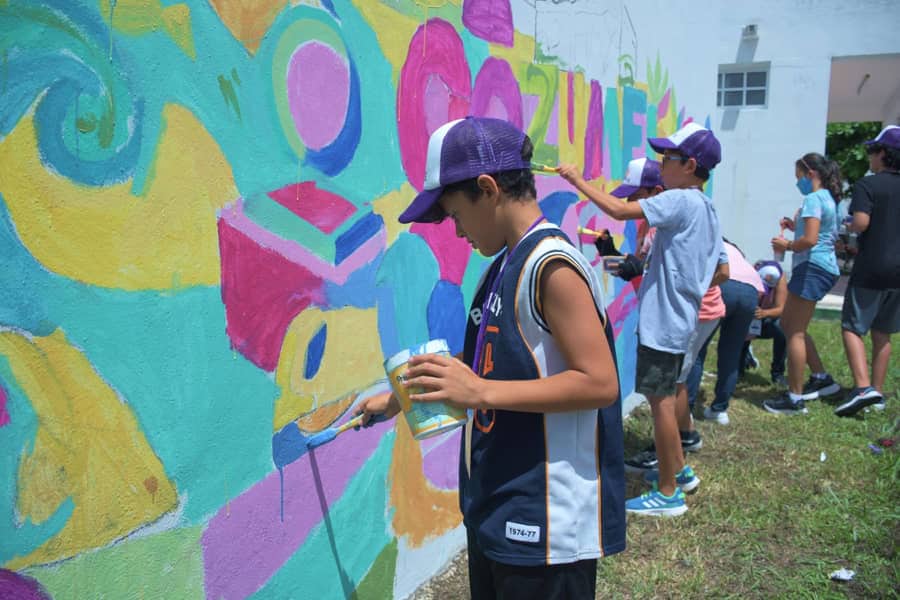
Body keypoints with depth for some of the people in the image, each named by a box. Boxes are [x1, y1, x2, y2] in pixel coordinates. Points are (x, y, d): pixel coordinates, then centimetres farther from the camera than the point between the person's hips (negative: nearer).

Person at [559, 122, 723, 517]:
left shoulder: (679, 201, -16)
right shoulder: (706, 208, 13)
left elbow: (620, 210, -25)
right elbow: (719, 270, 18)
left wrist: (580, 182, -14)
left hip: (662, 322, -10)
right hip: (678, 320, 10)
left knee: (660, 400, -1)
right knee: (665, 397, 21)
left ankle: (668, 494, 9)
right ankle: (678, 468, 36)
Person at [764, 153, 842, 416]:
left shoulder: (813, 199, -12)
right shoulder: (828, 198, 18)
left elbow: (810, 240, -22)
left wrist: (787, 245, -5)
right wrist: (795, 226, 13)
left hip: (813, 267, -10)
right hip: (823, 267, 10)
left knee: (795, 332, -5)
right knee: (788, 324, 19)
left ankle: (795, 399, -1)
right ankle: (821, 378, 23)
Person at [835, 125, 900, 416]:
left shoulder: (867, 185, -11)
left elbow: (861, 223, -22)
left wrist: (849, 226, -1)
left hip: (871, 269, -6)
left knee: (852, 327, -1)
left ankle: (863, 387, -17)